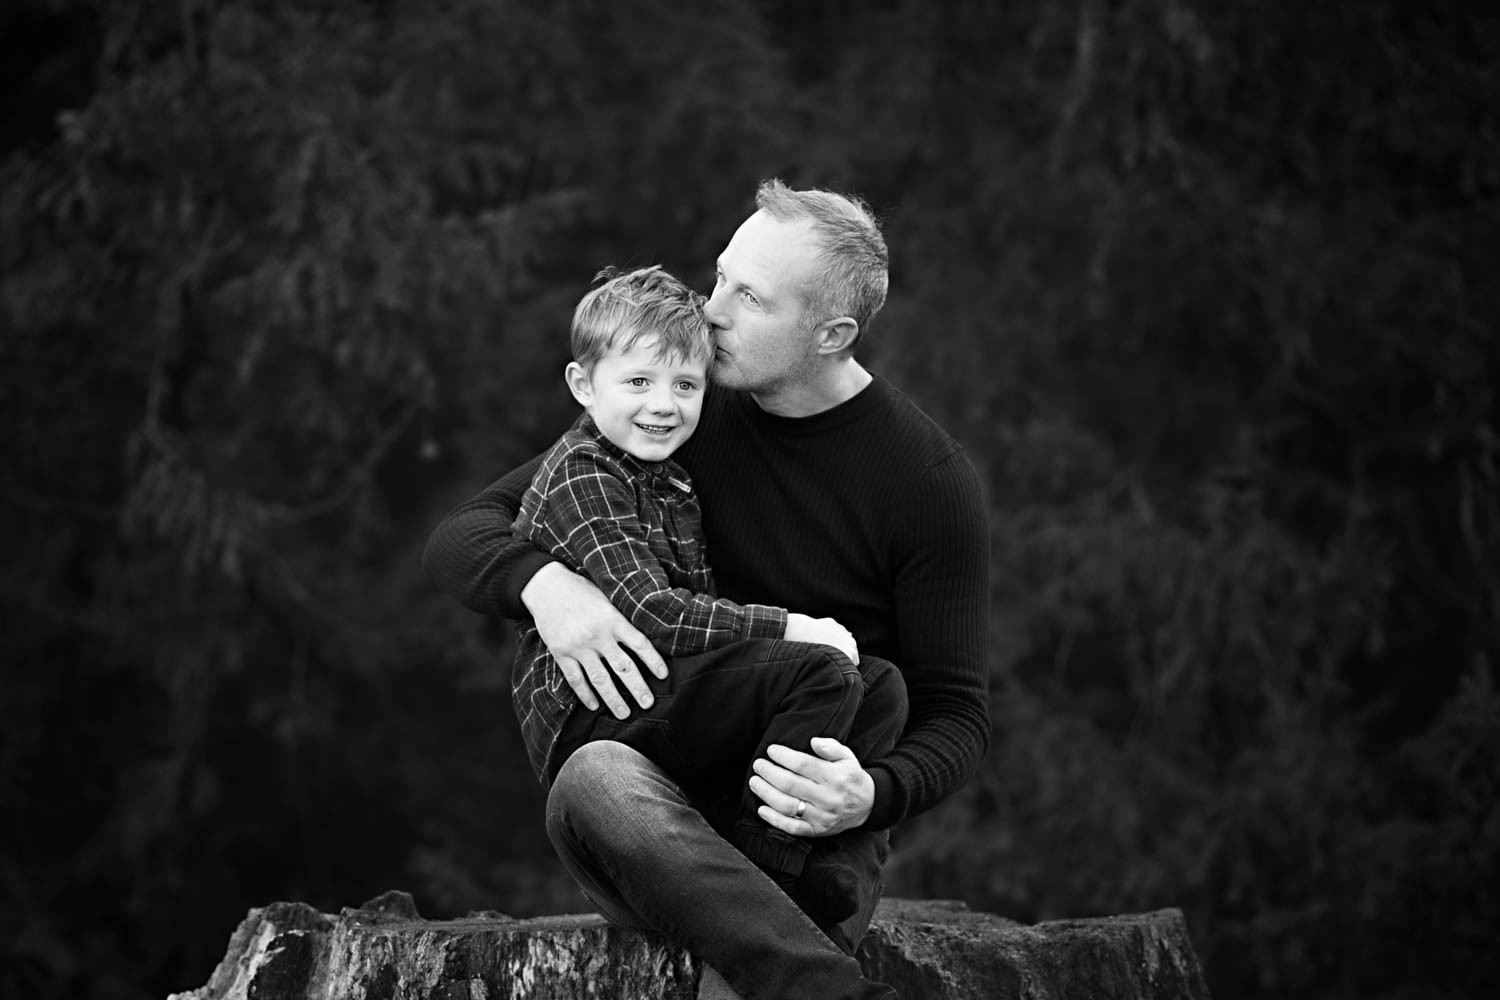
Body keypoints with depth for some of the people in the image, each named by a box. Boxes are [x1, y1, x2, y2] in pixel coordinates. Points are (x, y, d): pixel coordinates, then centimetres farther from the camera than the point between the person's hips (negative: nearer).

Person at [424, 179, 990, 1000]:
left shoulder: (928, 479, -3)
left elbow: (956, 715, 0)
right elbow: (461, 538, 5)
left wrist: (870, 797, -25)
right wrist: (542, 583, -21)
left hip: (818, 833, -3)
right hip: (669, 803, 4)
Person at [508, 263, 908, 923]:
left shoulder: (667, 483, 23)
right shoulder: (583, 474, -10)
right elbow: (649, 614, -19)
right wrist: (787, 628, -16)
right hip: (583, 718, -10)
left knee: (880, 689, 0)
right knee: (822, 672, -23)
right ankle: (761, 863, -16)